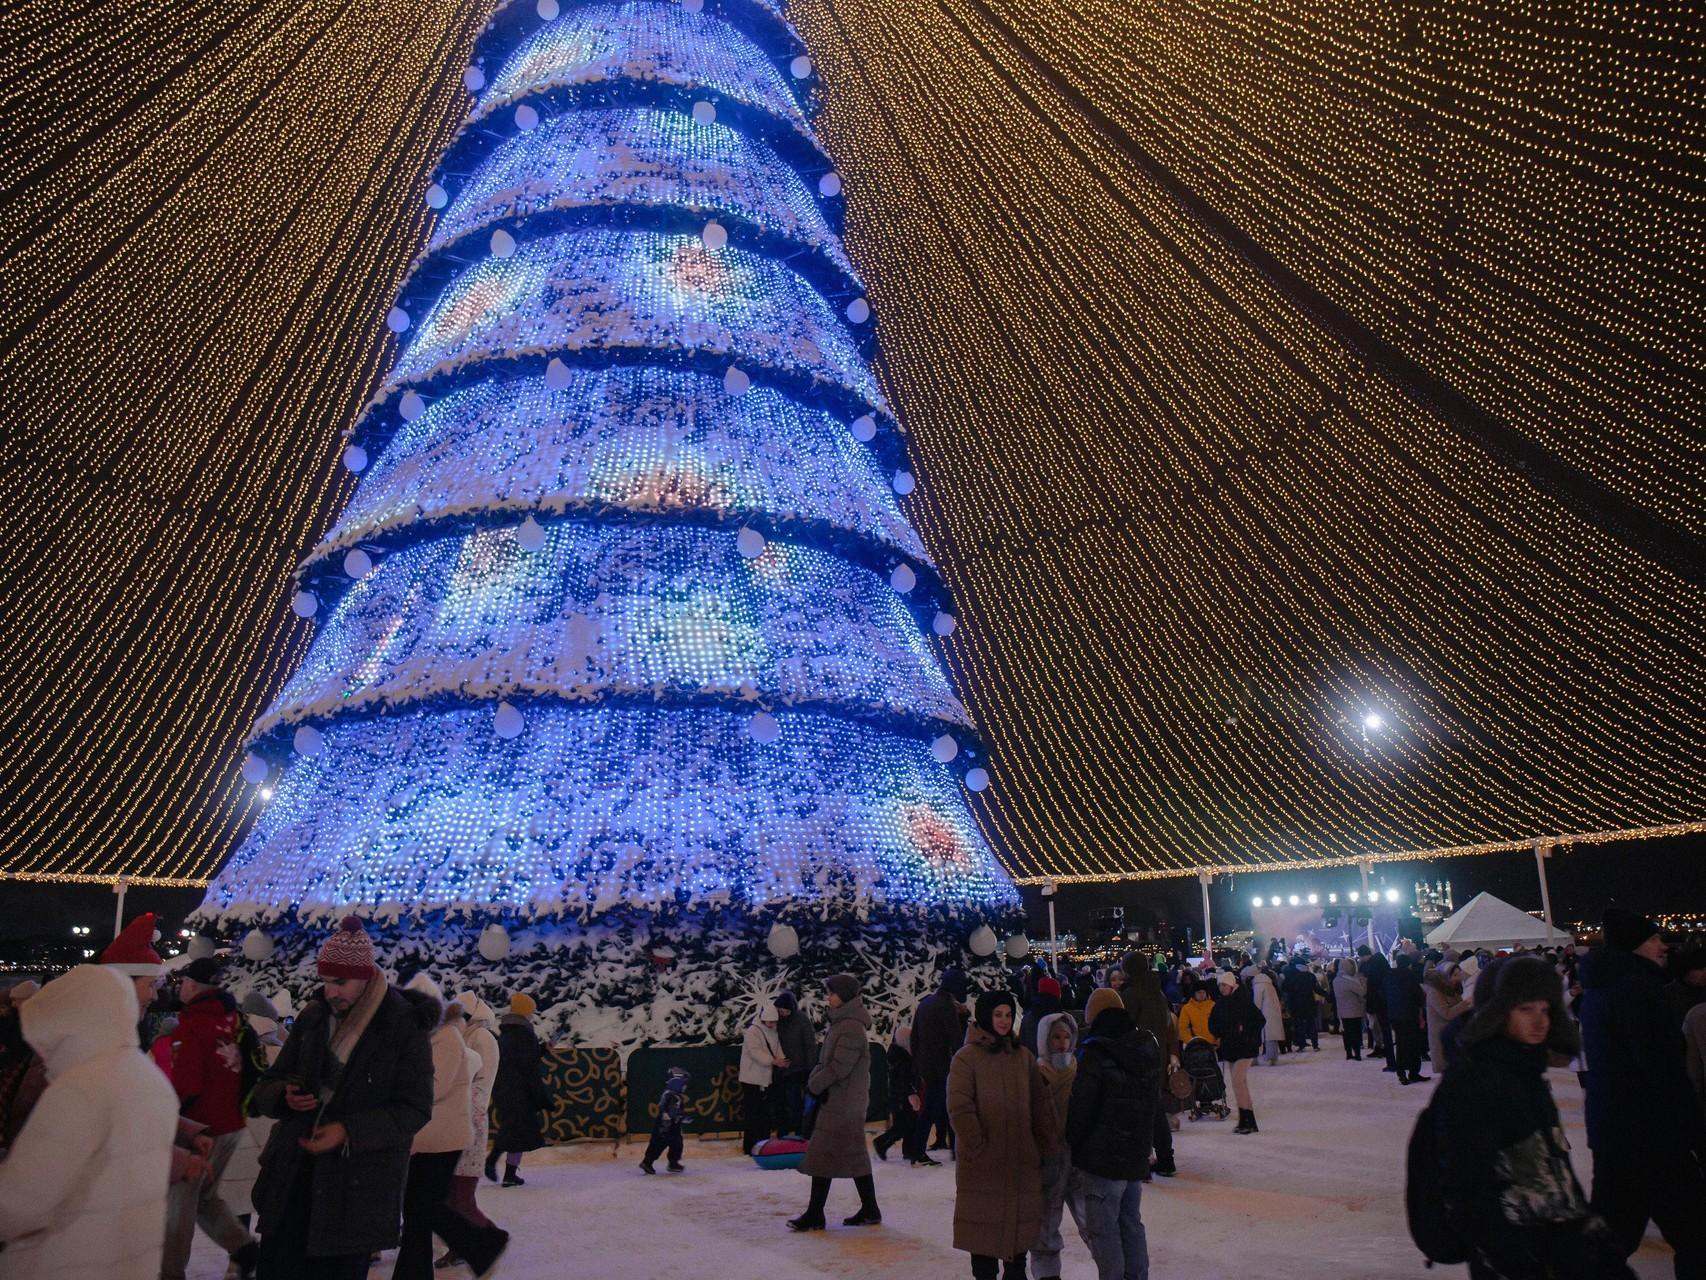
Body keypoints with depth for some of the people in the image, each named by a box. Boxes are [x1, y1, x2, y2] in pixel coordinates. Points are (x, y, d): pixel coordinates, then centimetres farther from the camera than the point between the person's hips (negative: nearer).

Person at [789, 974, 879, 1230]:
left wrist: (814, 1084, -12)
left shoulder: (850, 1029, -19)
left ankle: (814, 1216, 5)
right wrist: (815, 1079, -2)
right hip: (849, 1103, 10)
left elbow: (839, 1067, -23)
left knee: (822, 1156, -3)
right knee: (855, 1156, 14)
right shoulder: (843, 1023, 13)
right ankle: (870, 1210, 21)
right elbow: (826, 1060, 15)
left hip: (840, 1103, -10)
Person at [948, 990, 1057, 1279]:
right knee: (985, 1227, 4)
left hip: (1022, 1162, 4)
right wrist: (978, 1146, -14)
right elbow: (960, 1109, -13)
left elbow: (1041, 1104, 11)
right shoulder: (967, 1058, -9)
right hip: (982, 1165, -4)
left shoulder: (1024, 1057, 7)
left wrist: (1044, 1145, 6)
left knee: (1021, 1224, 12)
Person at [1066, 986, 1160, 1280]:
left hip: (1101, 1157, -7)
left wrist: (1071, 1144, -1)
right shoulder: (1149, 1048, 4)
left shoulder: (1095, 1056, -18)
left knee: (1102, 1228, 3)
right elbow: (1155, 1100, 14)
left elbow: (1080, 1109, -15)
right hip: (1137, 1154, 7)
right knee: (1131, 1222, 19)